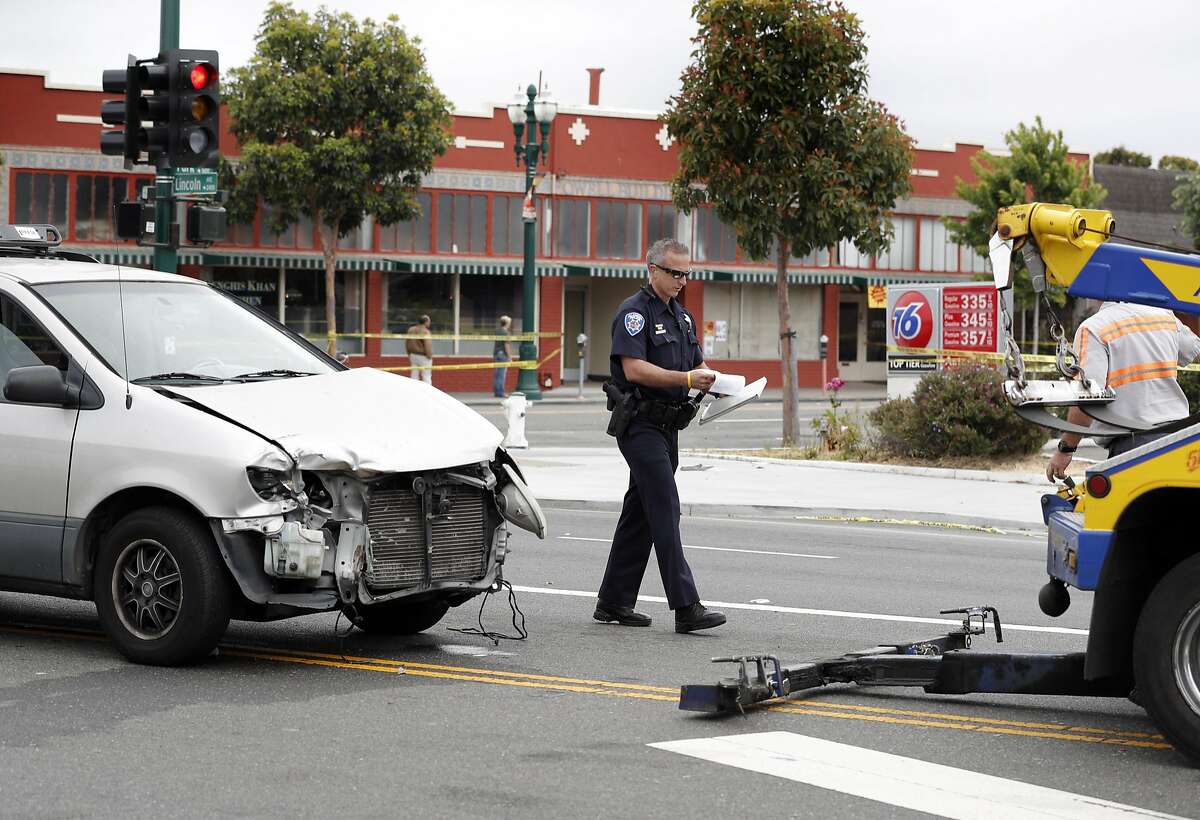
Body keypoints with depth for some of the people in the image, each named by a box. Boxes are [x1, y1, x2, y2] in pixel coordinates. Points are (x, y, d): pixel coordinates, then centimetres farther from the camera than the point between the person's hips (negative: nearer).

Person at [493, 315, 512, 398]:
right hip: (503, 354, -8)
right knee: (502, 374, -6)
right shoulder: (505, 333, -14)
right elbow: (506, 345, -16)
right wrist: (509, 357, -13)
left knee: (496, 374, 10)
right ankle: (500, 393, -6)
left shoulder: (497, 331, 11)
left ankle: (496, 392, 13)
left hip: (496, 353, 8)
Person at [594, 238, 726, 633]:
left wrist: (708, 379, 1)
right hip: (642, 425, -9)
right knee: (666, 510, -14)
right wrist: (686, 379, -26)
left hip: (667, 426, 9)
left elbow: (696, 364, 24)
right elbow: (634, 368, -20)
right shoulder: (635, 311, -10)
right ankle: (686, 608, -19)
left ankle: (614, 602, 18)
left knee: (639, 512, 12)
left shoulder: (682, 315, 18)